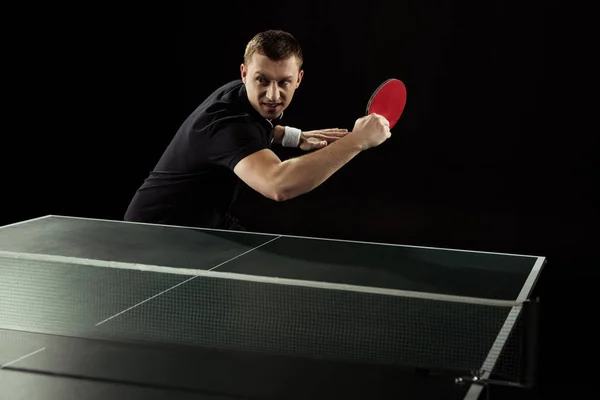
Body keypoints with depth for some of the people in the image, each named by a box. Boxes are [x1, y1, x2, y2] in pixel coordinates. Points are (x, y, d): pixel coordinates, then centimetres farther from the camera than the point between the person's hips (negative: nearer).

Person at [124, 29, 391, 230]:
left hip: (208, 220, 9)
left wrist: (296, 137, 9)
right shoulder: (229, 124, -33)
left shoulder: (237, 93, -4)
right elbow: (279, 186, -53)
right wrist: (357, 140, -47)